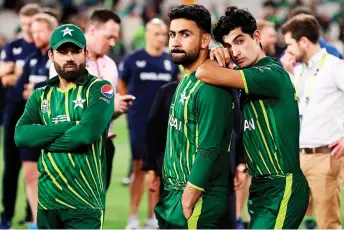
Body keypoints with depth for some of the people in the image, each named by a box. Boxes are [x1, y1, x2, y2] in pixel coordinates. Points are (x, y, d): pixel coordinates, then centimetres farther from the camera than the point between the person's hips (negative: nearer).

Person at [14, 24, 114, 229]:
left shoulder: (99, 89, -2)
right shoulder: (40, 96, 13)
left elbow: (87, 133, -17)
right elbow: (21, 136, -4)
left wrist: (43, 139, -4)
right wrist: (69, 127, -13)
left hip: (84, 203, -5)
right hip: (47, 202, 5)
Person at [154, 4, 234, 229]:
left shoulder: (209, 87, -17)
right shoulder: (187, 81, 13)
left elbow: (208, 152, -21)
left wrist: (187, 204, -20)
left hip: (197, 201, -9)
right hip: (173, 195, 9)